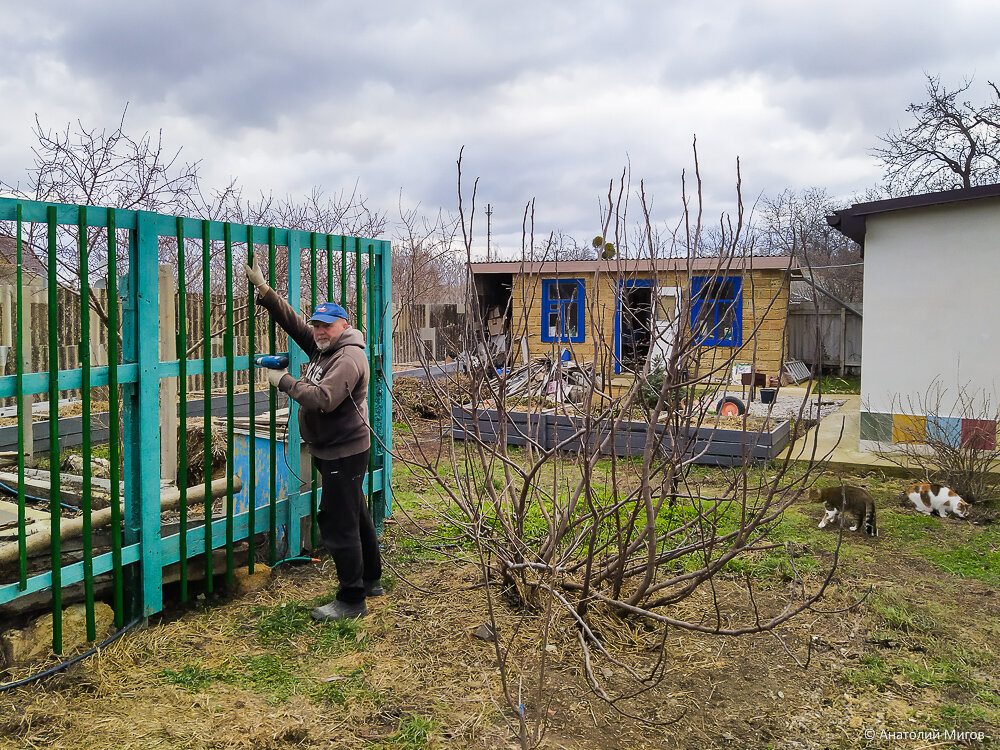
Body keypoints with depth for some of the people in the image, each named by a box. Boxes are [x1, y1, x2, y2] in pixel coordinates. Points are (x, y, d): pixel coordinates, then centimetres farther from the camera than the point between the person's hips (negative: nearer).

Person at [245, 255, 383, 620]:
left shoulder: (349, 358, -19)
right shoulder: (322, 347, 11)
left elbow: (321, 399, -30)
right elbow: (291, 320, 14)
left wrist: (284, 381, -18)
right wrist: (262, 288, 7)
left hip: (345, 453, -10)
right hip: (331, 451, 10)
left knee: (338, 524, -8)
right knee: (355, 516, 19)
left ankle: (351, 600, 0)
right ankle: (370, 580, 32)